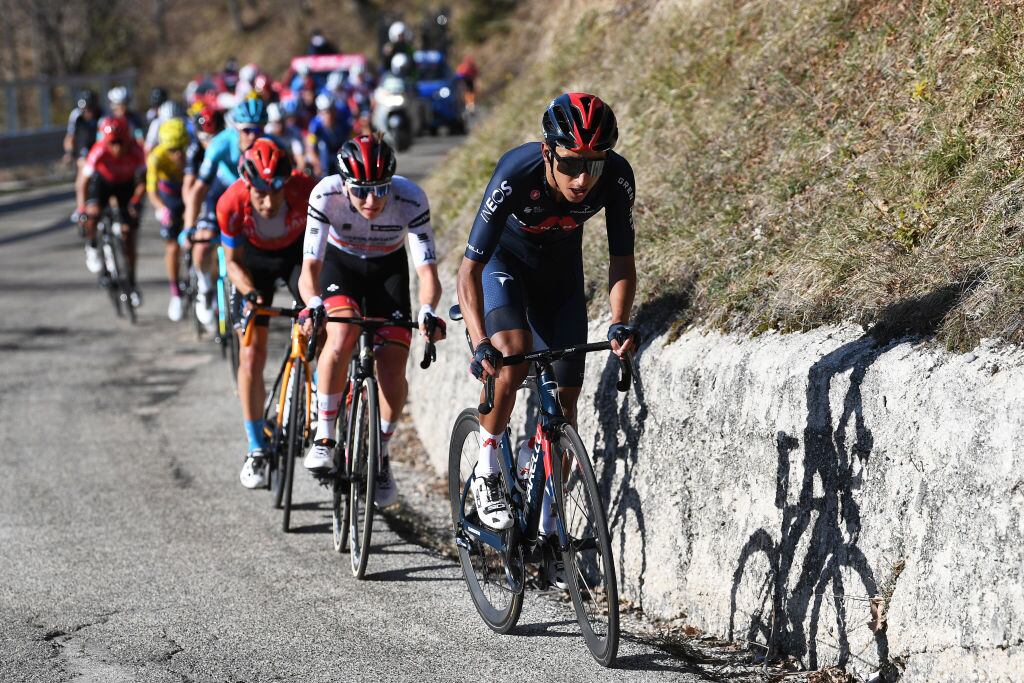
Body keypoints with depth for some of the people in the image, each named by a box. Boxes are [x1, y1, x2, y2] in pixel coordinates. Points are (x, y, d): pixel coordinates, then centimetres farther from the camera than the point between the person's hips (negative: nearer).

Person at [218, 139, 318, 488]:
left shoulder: (306, 191, -37)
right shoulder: (231, 204, -33)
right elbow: (234, 261, -17)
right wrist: (249, 293, -35)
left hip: (298, 253, 0)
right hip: (255, 259, 0)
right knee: (252, 355, -5)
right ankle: (256, 452, 3)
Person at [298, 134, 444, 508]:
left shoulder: (410, 199, -32)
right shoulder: (327, 194, -32)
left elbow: (427, 270, -33)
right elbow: (310, 267, -34)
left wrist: (426, 310, -53)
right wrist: (314, 305, -55)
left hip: (388, 269, 1)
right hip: (340, 264, -1)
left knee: (393, 369, -13)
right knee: (342, 335, -31)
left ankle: (381, 455, 11)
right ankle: (324, 437, -16)